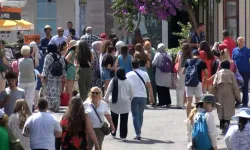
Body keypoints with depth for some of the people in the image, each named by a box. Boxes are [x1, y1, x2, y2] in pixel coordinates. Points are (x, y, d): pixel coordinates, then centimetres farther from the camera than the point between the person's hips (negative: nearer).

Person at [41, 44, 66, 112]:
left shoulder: (48, 56, -9)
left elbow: (46, 67, -11)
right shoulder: (60, 57, 6)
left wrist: (43, 76, -8)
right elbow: (63, 67, 9)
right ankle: (56, 107, 10)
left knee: (49, 92, 1)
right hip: (58, 78, 5)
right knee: (57, 93, 9)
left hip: (49, 78, -5)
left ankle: (50, 107, -2)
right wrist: (63, 76, 17)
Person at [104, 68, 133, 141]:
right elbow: (131, 93, 5)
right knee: (124, 120, 2)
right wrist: (130, 100, 20)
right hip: (125, 103, 0)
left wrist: (106, 99, 14)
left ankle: (113, 133, 27)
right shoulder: (127, 82, -2)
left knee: (114, 119, 17)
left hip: (114, 103, 0)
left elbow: (108, 91, 0)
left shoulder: (113, 81, -4)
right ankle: (123, 136, -1)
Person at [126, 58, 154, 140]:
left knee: (135, 115, 1)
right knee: (140, 114, 18)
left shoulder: (129, 74, -2)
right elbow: (149, 86, 8)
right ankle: (138, 132, 27)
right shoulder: (144, 74, 6)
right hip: (143, 97, 3)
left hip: (134, 97, -3)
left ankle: (138, 134, -8)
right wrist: (151, 96, 17)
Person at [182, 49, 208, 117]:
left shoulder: (188, 61, 5)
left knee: (189, 101, 4)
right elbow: (206, 73, 2)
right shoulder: (201, 62, 2)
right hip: (198, 82, -1)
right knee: (198, 101, 5)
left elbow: (183, 72, 7)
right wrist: (205, 78, 23)